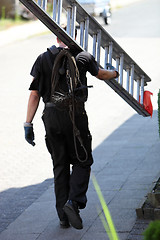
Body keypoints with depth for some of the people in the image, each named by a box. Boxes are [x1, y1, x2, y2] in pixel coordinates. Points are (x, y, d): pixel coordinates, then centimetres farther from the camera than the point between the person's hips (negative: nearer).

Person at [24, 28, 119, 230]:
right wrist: (115, 73, 44)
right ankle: (73, 201, -13)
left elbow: (34, 94, 2)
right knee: (82, 161, 9)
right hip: (74, 115, -3)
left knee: (60, 166, 11)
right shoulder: (83, 57, 3)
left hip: (51, 116, 3)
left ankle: (63, 216, 12)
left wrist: (28, 125, 4)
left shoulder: (43, 59, 7)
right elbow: (101, 75, 21)